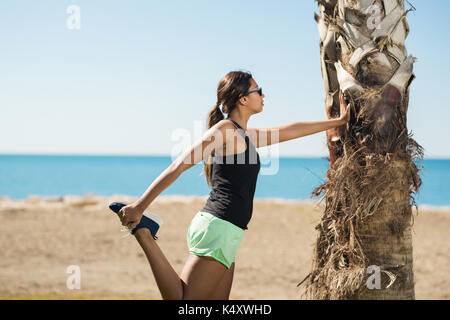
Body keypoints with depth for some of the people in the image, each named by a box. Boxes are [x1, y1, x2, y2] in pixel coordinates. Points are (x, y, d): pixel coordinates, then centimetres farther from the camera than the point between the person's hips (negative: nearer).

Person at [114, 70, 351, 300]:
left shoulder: (247, 136, 22)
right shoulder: (224, 129, -6)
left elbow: (291, 131, 35)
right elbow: (178, 166, -12)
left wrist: (338, 121, 44)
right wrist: (139, 206, -16)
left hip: (225, 232, 10)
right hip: (217, 228, -10)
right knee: (182, 301, -14)